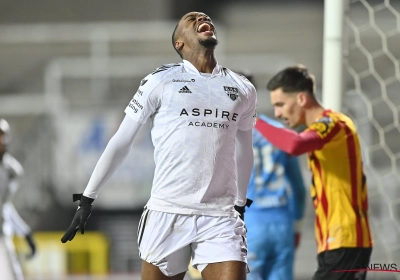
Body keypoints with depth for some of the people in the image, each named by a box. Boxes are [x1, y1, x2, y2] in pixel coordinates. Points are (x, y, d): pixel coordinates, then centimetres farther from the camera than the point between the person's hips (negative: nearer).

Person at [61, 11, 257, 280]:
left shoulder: (243, 89, 11)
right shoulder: (161, 80, 2)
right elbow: (121, 142, 7)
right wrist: (87, 198, 7)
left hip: (221, 218, 2)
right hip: (168, 214, -2)